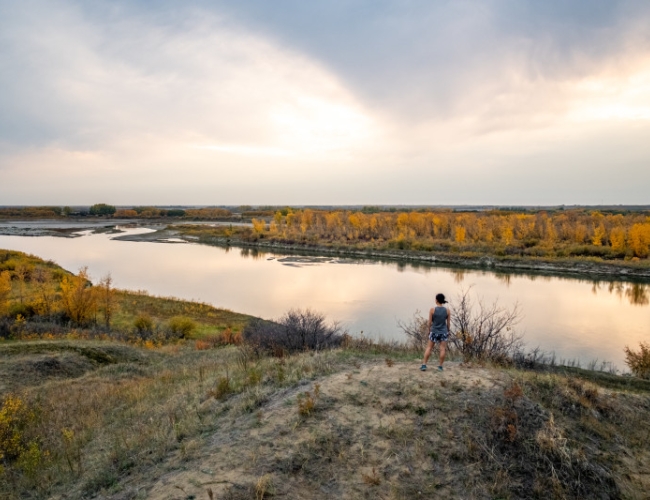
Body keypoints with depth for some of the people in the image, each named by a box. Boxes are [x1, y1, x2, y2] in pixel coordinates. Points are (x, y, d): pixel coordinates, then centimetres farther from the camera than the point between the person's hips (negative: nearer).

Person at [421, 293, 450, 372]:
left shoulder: (432, 310, -10)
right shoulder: (447, 310, -4)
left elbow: (429, 322, -5)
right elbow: (448, 323, 1)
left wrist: (429, 330, 9)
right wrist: (448, 331, 14)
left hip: (434, 332, -1)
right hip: (444, 332, 1)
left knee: (429, 348, 8)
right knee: (443, 349, 7)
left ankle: (424, 365, 6)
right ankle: (440, 366, 9)